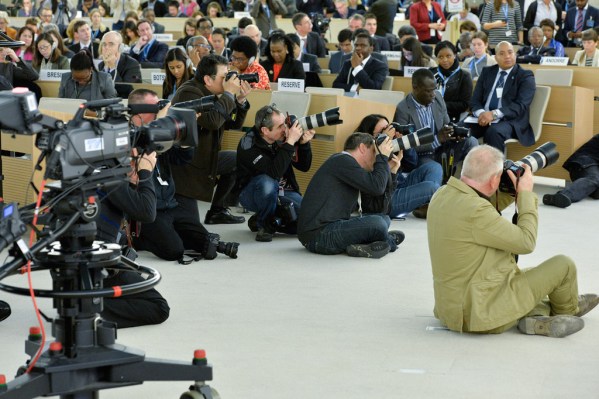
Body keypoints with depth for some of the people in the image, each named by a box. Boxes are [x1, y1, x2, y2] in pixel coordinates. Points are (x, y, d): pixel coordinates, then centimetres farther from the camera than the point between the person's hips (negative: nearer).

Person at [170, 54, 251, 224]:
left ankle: (217, 211, 16)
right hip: (182, 164, -10)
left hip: (203, 156, 10)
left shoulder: (210, 94, 7)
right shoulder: (189, 94, -21)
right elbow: (212, 121, -36)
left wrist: (240, 99, -5)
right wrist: (228, 94, -24)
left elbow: (234, 124, 12)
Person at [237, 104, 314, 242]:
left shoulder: (283, 136, -9)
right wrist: (290, 142, -37)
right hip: (253, 193, -5)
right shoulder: (248, 144, -23)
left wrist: (304, 143, -18)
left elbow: (304, 167, 0)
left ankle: (274, 220, 12)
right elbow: (274, 173, -36)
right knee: (267, 183, -38)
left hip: (284, 192, 5)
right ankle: (264, 224, -11)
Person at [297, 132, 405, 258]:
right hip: (318, 234, -11)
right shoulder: (342, 160, -9)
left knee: (384, 219, 16)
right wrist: (382, 157, -3)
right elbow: (376, 187, -19)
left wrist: (391, 171, 16)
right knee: (377, 223, -25)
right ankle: (390, 241, 4)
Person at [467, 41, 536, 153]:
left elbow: (521, 105, -11)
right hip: (484, 118, 4)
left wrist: (494, 114, -25)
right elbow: (475, 100, 11)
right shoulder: (487, 72, 16)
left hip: (509, 121, -4)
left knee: (493, 132, -37)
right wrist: (481, 113, -14)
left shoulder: (525, 76, 2)